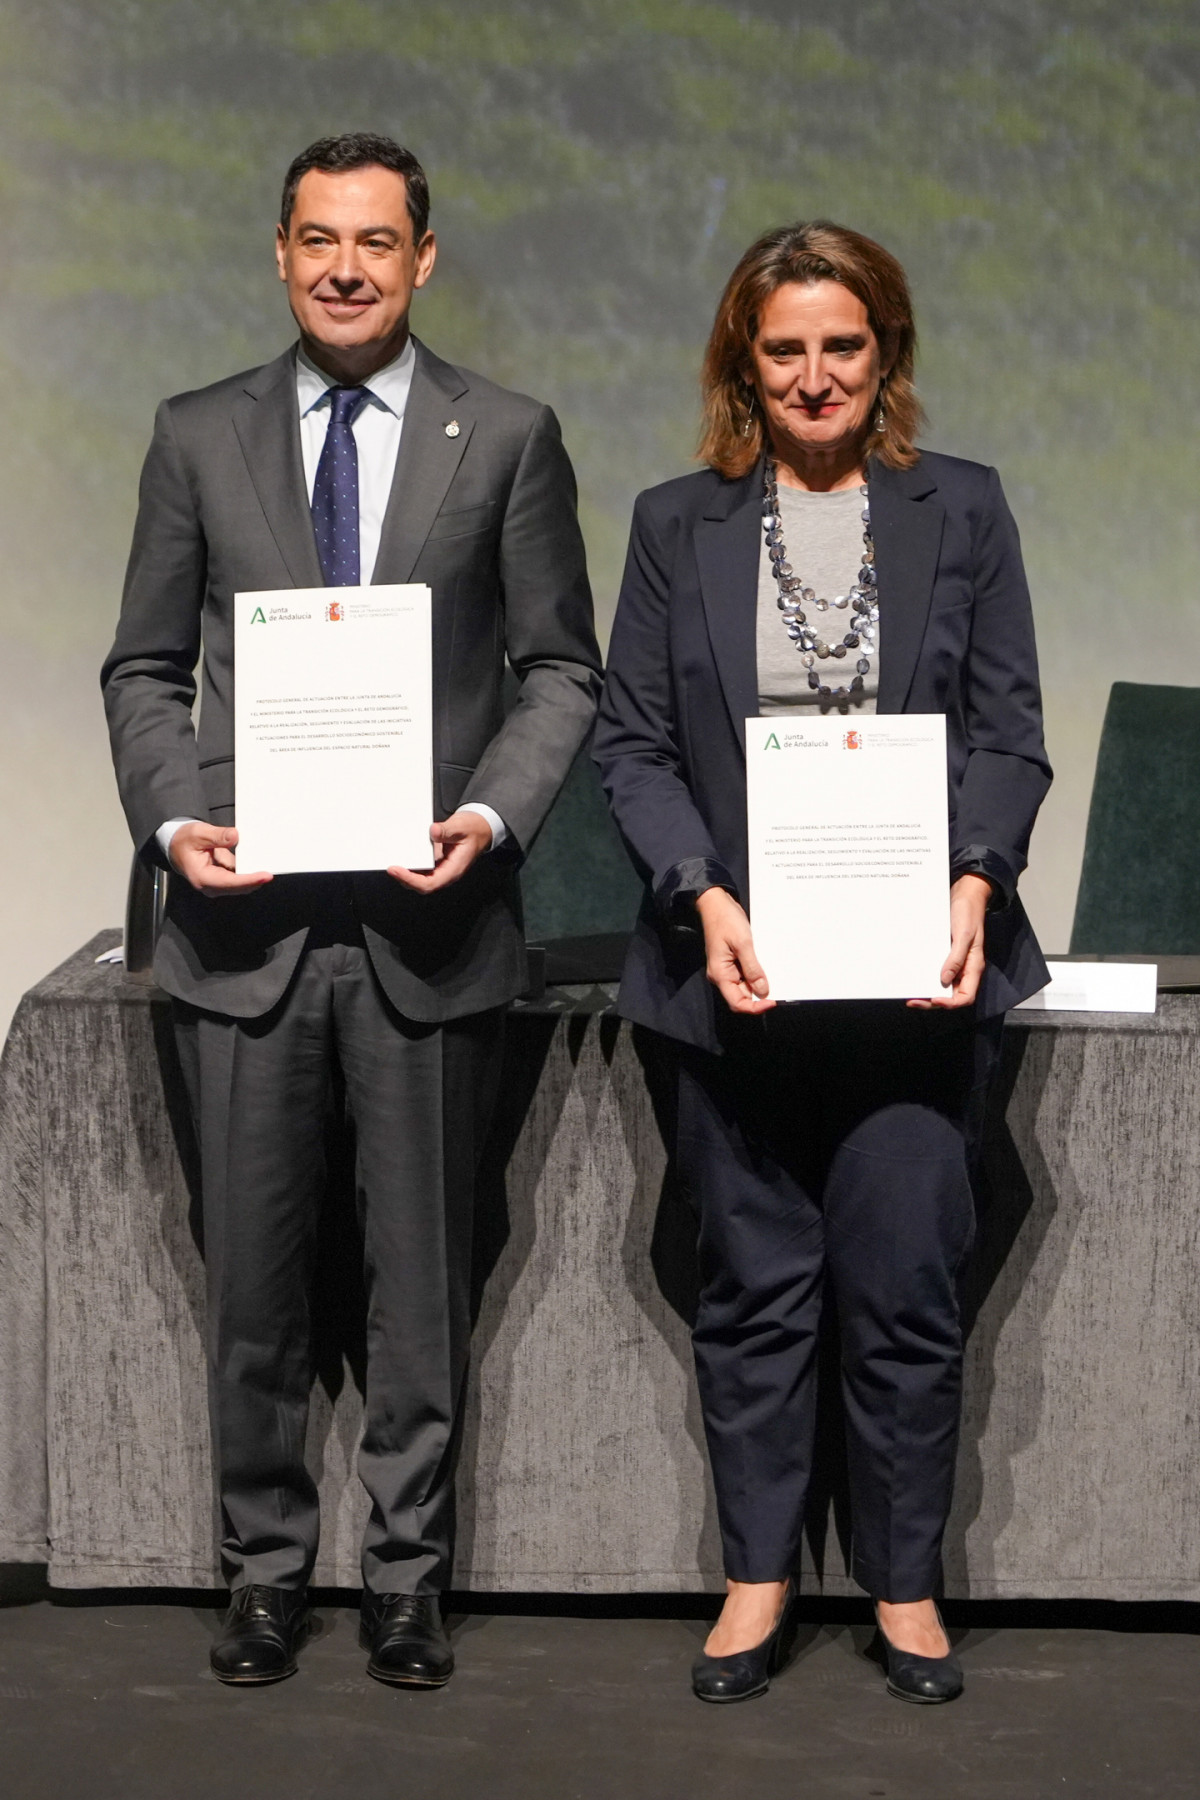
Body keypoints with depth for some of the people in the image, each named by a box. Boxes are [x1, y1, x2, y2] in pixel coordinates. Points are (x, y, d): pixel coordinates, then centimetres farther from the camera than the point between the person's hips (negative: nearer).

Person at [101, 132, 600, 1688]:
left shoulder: (507, 438, 3)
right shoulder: (199, 437, 7)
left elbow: (560, 669, 4)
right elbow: (145, 668, 9)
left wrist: (492, 816, -13)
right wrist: (173, 820, -8)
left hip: (428, 920, -1)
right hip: (246, 919, 1)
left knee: (422, 1271, 7)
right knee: (254, 1270, 8)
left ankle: (408, 1576, 19)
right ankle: (267, 1570, 21)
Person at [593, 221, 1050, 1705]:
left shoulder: (959, 511, 6)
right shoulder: (678, 526, 6)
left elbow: (1008, 733, 4)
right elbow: (632, 741, 3)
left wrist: (976, 884, -13)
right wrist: (703, 899, -12)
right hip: (736, 969, 1)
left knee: (905, 1288, 1)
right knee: (752, 1287, 8)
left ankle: (905, 1582, 17)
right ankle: (757, 1573, 21)